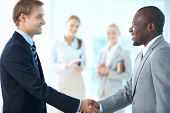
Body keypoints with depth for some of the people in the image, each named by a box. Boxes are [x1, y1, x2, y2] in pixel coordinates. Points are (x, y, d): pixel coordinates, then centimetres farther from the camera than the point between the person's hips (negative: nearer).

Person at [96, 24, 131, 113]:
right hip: (103, 92, 6)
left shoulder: (124, 52, -6)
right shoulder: (103, 51, 11)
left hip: (115, 93, -6)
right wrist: (100, 70, -7)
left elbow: (128, 75, -9)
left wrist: (109, 72, -17)